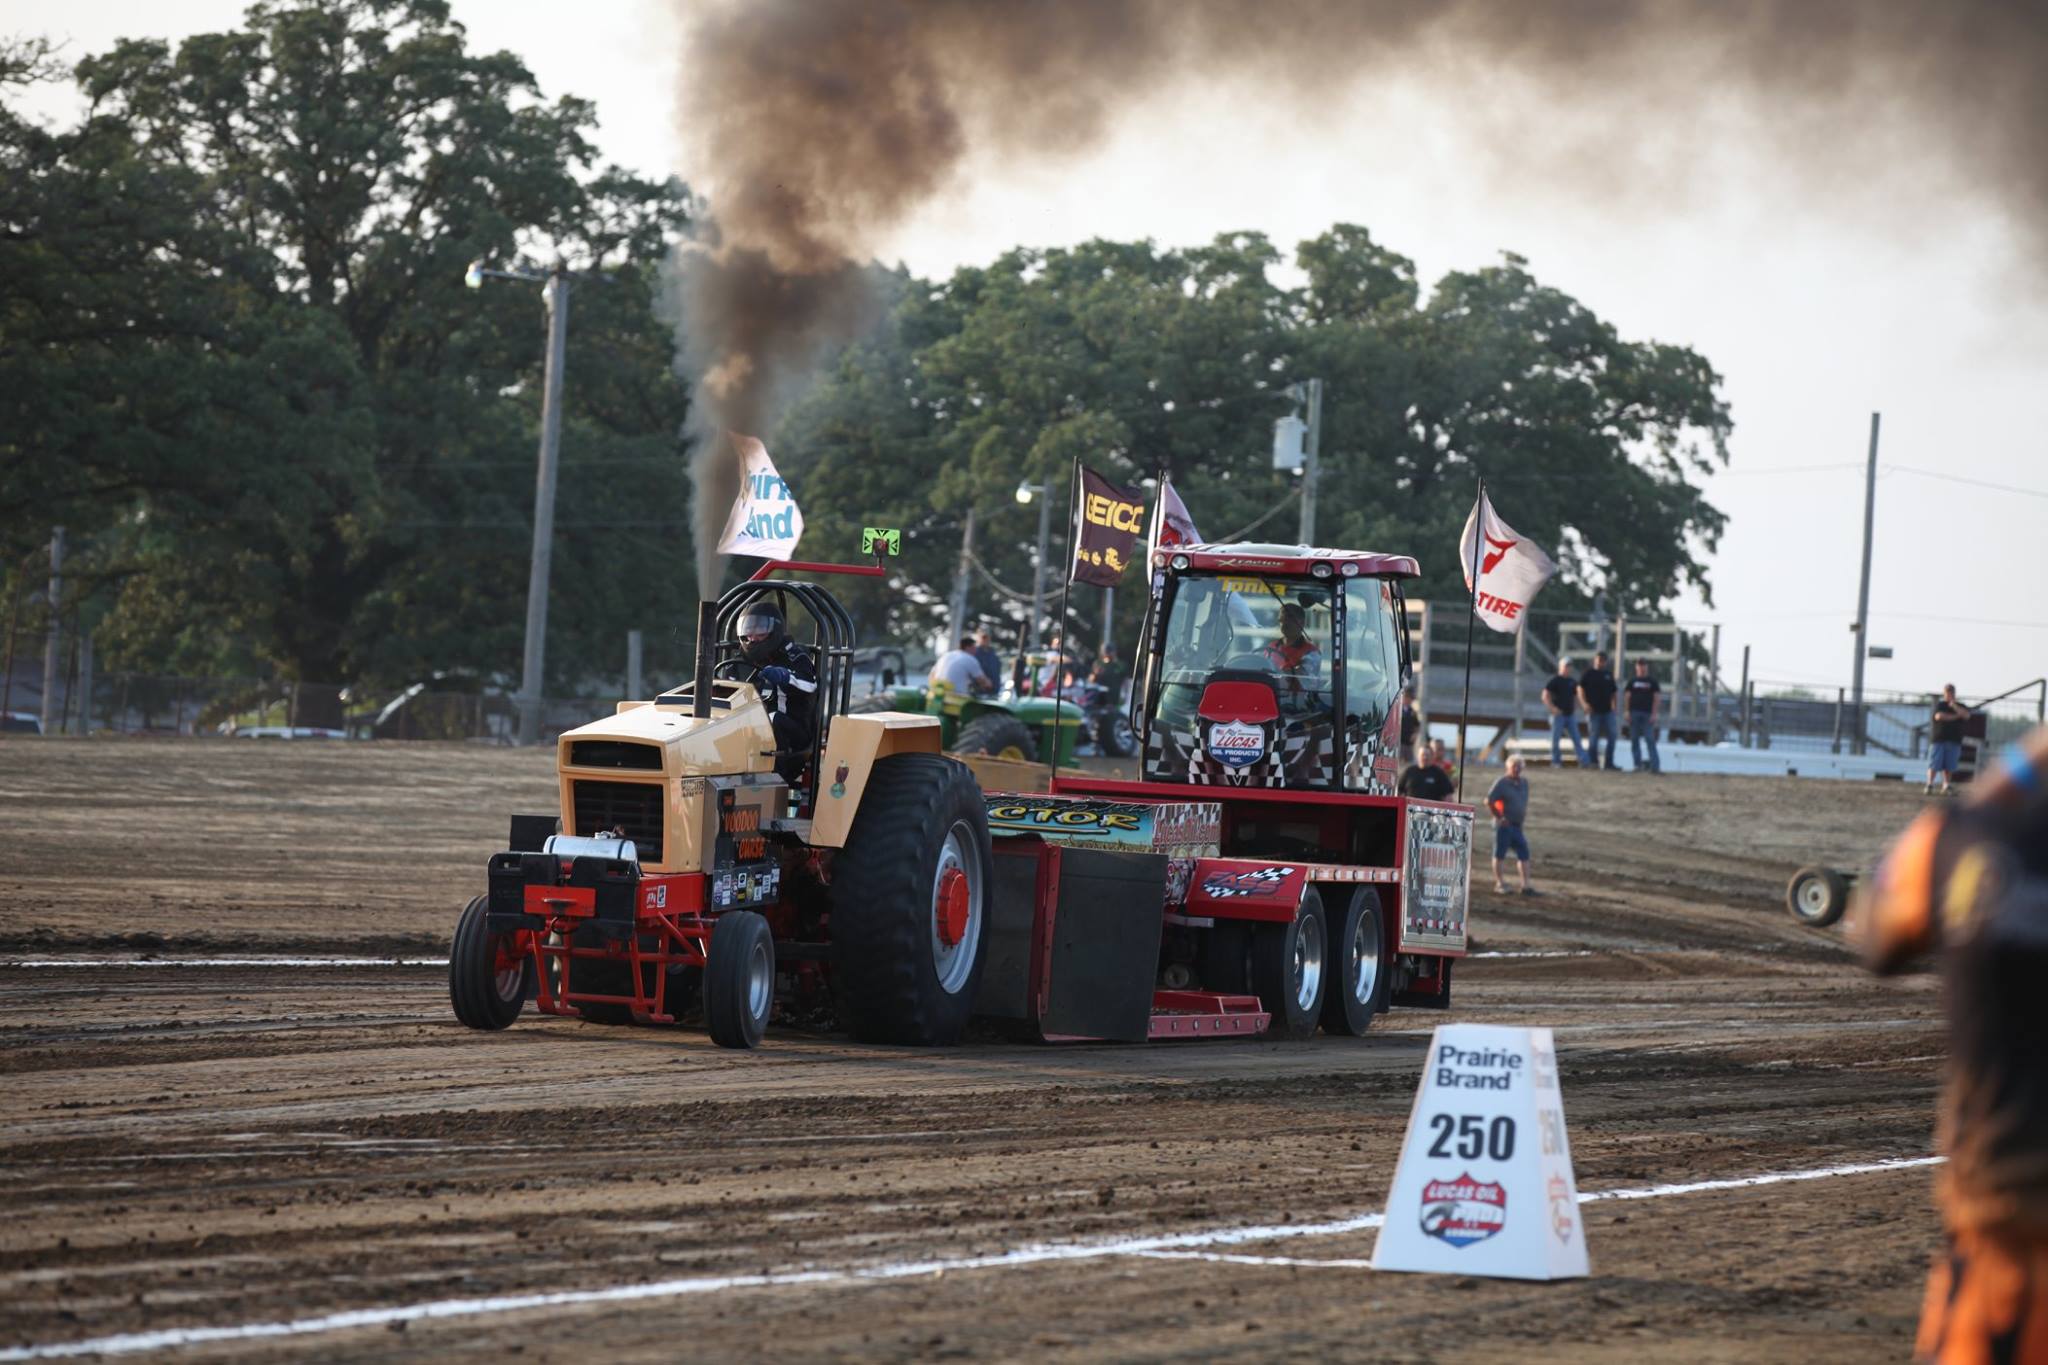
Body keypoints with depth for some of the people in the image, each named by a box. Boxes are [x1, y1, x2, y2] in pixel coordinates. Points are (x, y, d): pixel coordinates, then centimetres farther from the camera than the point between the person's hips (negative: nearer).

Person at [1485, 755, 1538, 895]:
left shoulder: (1524, 783, 11)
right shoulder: (1502, 784, -11)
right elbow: (1488, 801, -14)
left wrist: (1524, 813, 12)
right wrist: (1499, 817, -14)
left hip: (1517, 825, 7)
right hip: (1504, 825, -7)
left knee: (1524, 855, 2)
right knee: (1500, 854, 3)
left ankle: (1526, 886, 4)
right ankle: (1499, 883, 11)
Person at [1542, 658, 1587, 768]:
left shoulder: (1573, 682, 13)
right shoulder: (1554, 681, -4)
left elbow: (1576, 696, 26)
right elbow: (1545, 697, -7)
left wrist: (1575, 707, 9)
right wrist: (1553, 708, -15)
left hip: (1570, 715, 5)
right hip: (1558, 714, -5)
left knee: (1576, 738, -1)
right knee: (1555, 739, -1)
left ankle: (1583, 760, -4)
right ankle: (1556, 761, 7)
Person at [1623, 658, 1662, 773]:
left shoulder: (1652, 681, 7)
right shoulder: (1632, 681, 11)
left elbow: (1656, 698, 4)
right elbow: (1627, 696, 9)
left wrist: (1654, 714, -5)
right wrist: (1627, 712, -1)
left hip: (1647, 714, -2)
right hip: (1634, 713, 2)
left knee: (1650, 740, -9)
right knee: (1634, 740, 3)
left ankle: (1655, 766, -13)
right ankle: (1637, 764, 10)